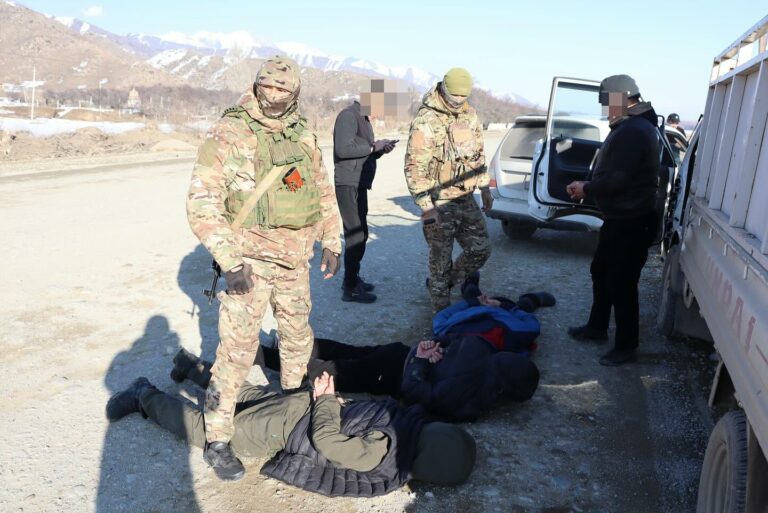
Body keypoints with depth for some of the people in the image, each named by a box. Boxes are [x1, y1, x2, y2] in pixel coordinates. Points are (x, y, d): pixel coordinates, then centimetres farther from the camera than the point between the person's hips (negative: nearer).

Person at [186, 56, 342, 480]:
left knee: (298, 337, 19)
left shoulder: (304, 136, 7)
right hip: (249, 259, -6)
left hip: (294, 259, 6)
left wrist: (331, 243, 15)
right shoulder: (228, 134, -11)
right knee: (238, 349, -7)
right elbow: (201, 203, -15)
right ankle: (217, 441, 8)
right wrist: (230, 260, -22)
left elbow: (323, 191, 18)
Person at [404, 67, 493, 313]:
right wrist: (426, 206, -21)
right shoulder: (425, 122, -16)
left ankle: (442, 283, 32)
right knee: (441, 258, 3)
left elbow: (479, 153, 19)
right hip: (440, 204, -7)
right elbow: (414, 168, -18)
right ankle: (441, 308, 20)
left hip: (467, 200, 7)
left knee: (480, 250, 12)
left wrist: (485, 188, 18)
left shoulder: (470, 115, 7)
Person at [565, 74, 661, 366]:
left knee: (622, 285, -1)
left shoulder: (632, 131, -22)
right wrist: (587, 187, 4)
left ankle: (626, 346, 13)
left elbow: (618, 179, -27)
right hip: (619, 218, 11)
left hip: (630, 223, -11)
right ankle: (597, 327, 37)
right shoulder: (632, 127, 14)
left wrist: (586, 189, -11)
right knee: (601, 272, 21)